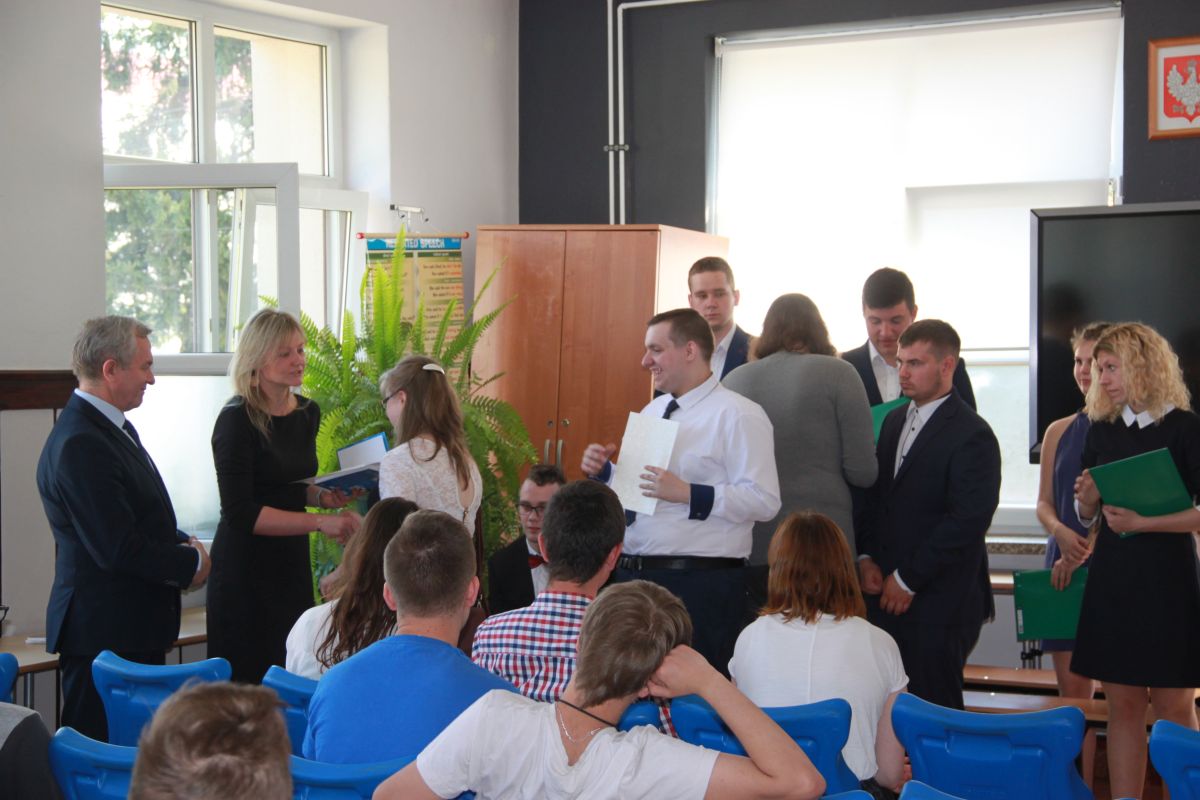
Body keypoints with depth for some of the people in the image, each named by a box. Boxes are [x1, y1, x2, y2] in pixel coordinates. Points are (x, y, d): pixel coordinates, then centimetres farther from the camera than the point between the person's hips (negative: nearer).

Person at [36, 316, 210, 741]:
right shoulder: (79, 446, -20)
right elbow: (118, 549, -24)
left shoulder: (115, 428, 14)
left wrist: (183, 543, 4)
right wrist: (191, 563, -9)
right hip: (104, 636, -10)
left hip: (134, 629, 10)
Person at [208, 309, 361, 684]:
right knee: (252, 680, -2)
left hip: (293, 562, 7)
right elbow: (240, 513, -20)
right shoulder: (237, 420, -14)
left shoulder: (308, 413, 8)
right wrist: (320, 521, -25)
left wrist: (323, 496, 2)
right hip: (246, 571, -7)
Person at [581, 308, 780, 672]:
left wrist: (688, 494, -24)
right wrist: (603, 471, 6)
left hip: (700, 587, -7)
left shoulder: (738, 415, -8)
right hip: (632, 574, 8)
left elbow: (764, 501, -17)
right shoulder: (652, 411, 18)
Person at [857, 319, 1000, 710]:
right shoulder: (894, 421, 16)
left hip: (938, 607, -7)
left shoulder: (972, 435, -10)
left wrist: (908, 579, -13)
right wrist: (866, 557, 4)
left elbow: (967, 521, -16)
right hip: (886, 594, 7)